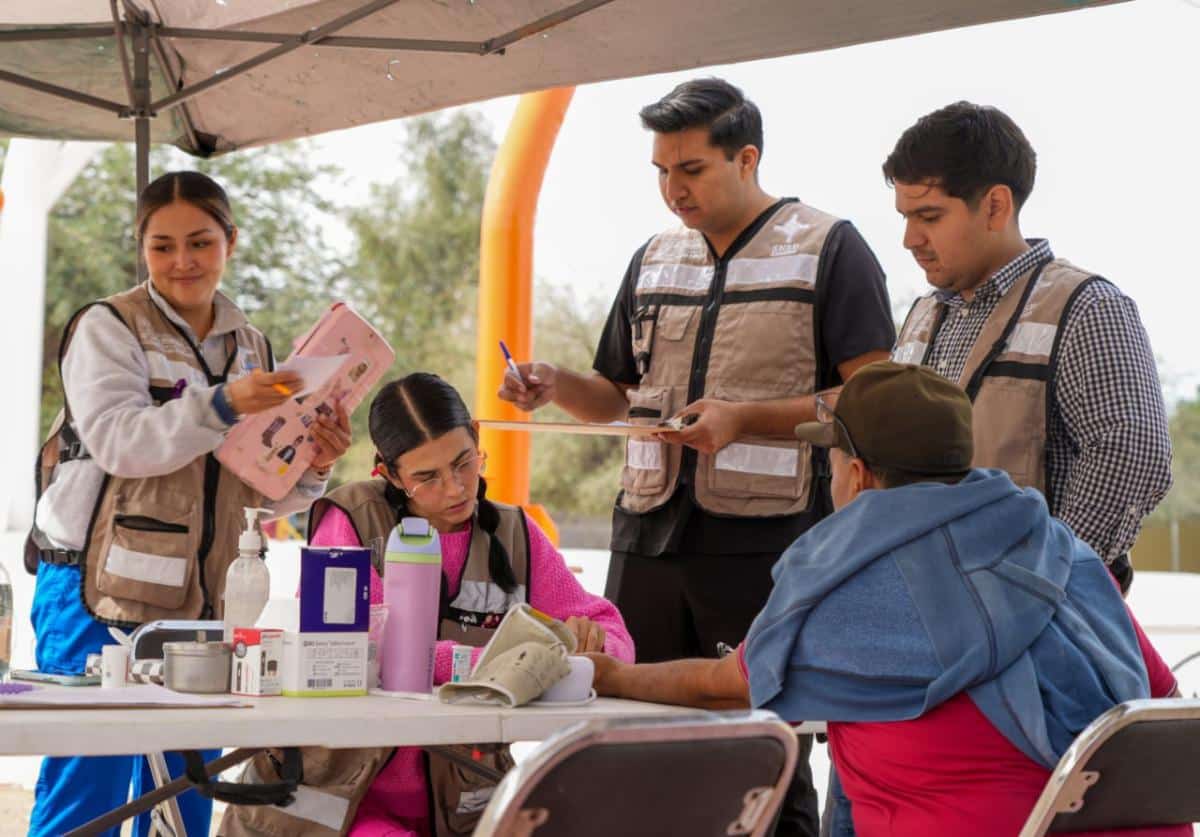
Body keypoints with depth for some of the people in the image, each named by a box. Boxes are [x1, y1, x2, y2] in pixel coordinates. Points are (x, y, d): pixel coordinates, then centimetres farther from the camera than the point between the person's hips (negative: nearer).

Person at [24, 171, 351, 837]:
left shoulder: (250, 347, 15)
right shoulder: (107, 328, -2)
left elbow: (259, 493, 15)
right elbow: (118, 440, -18)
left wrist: (311, 470, -6)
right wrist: (219, 405, -29)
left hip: (202, 603, 6)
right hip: (102, 597, -5)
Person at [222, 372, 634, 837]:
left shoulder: (516, 536, 10)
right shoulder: (352, 519, -2)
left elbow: (614, 639, 9)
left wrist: (589, 639, -16)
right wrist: (483, 662, -25)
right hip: (341, 795, -4)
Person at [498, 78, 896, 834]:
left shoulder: (828, 250, -1)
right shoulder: (653, 259, 17)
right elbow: (617, 396, 23)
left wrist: (744, 419, -18)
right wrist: (554, 386, 2)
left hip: (765, 545, -6)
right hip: (649, 538, 6)